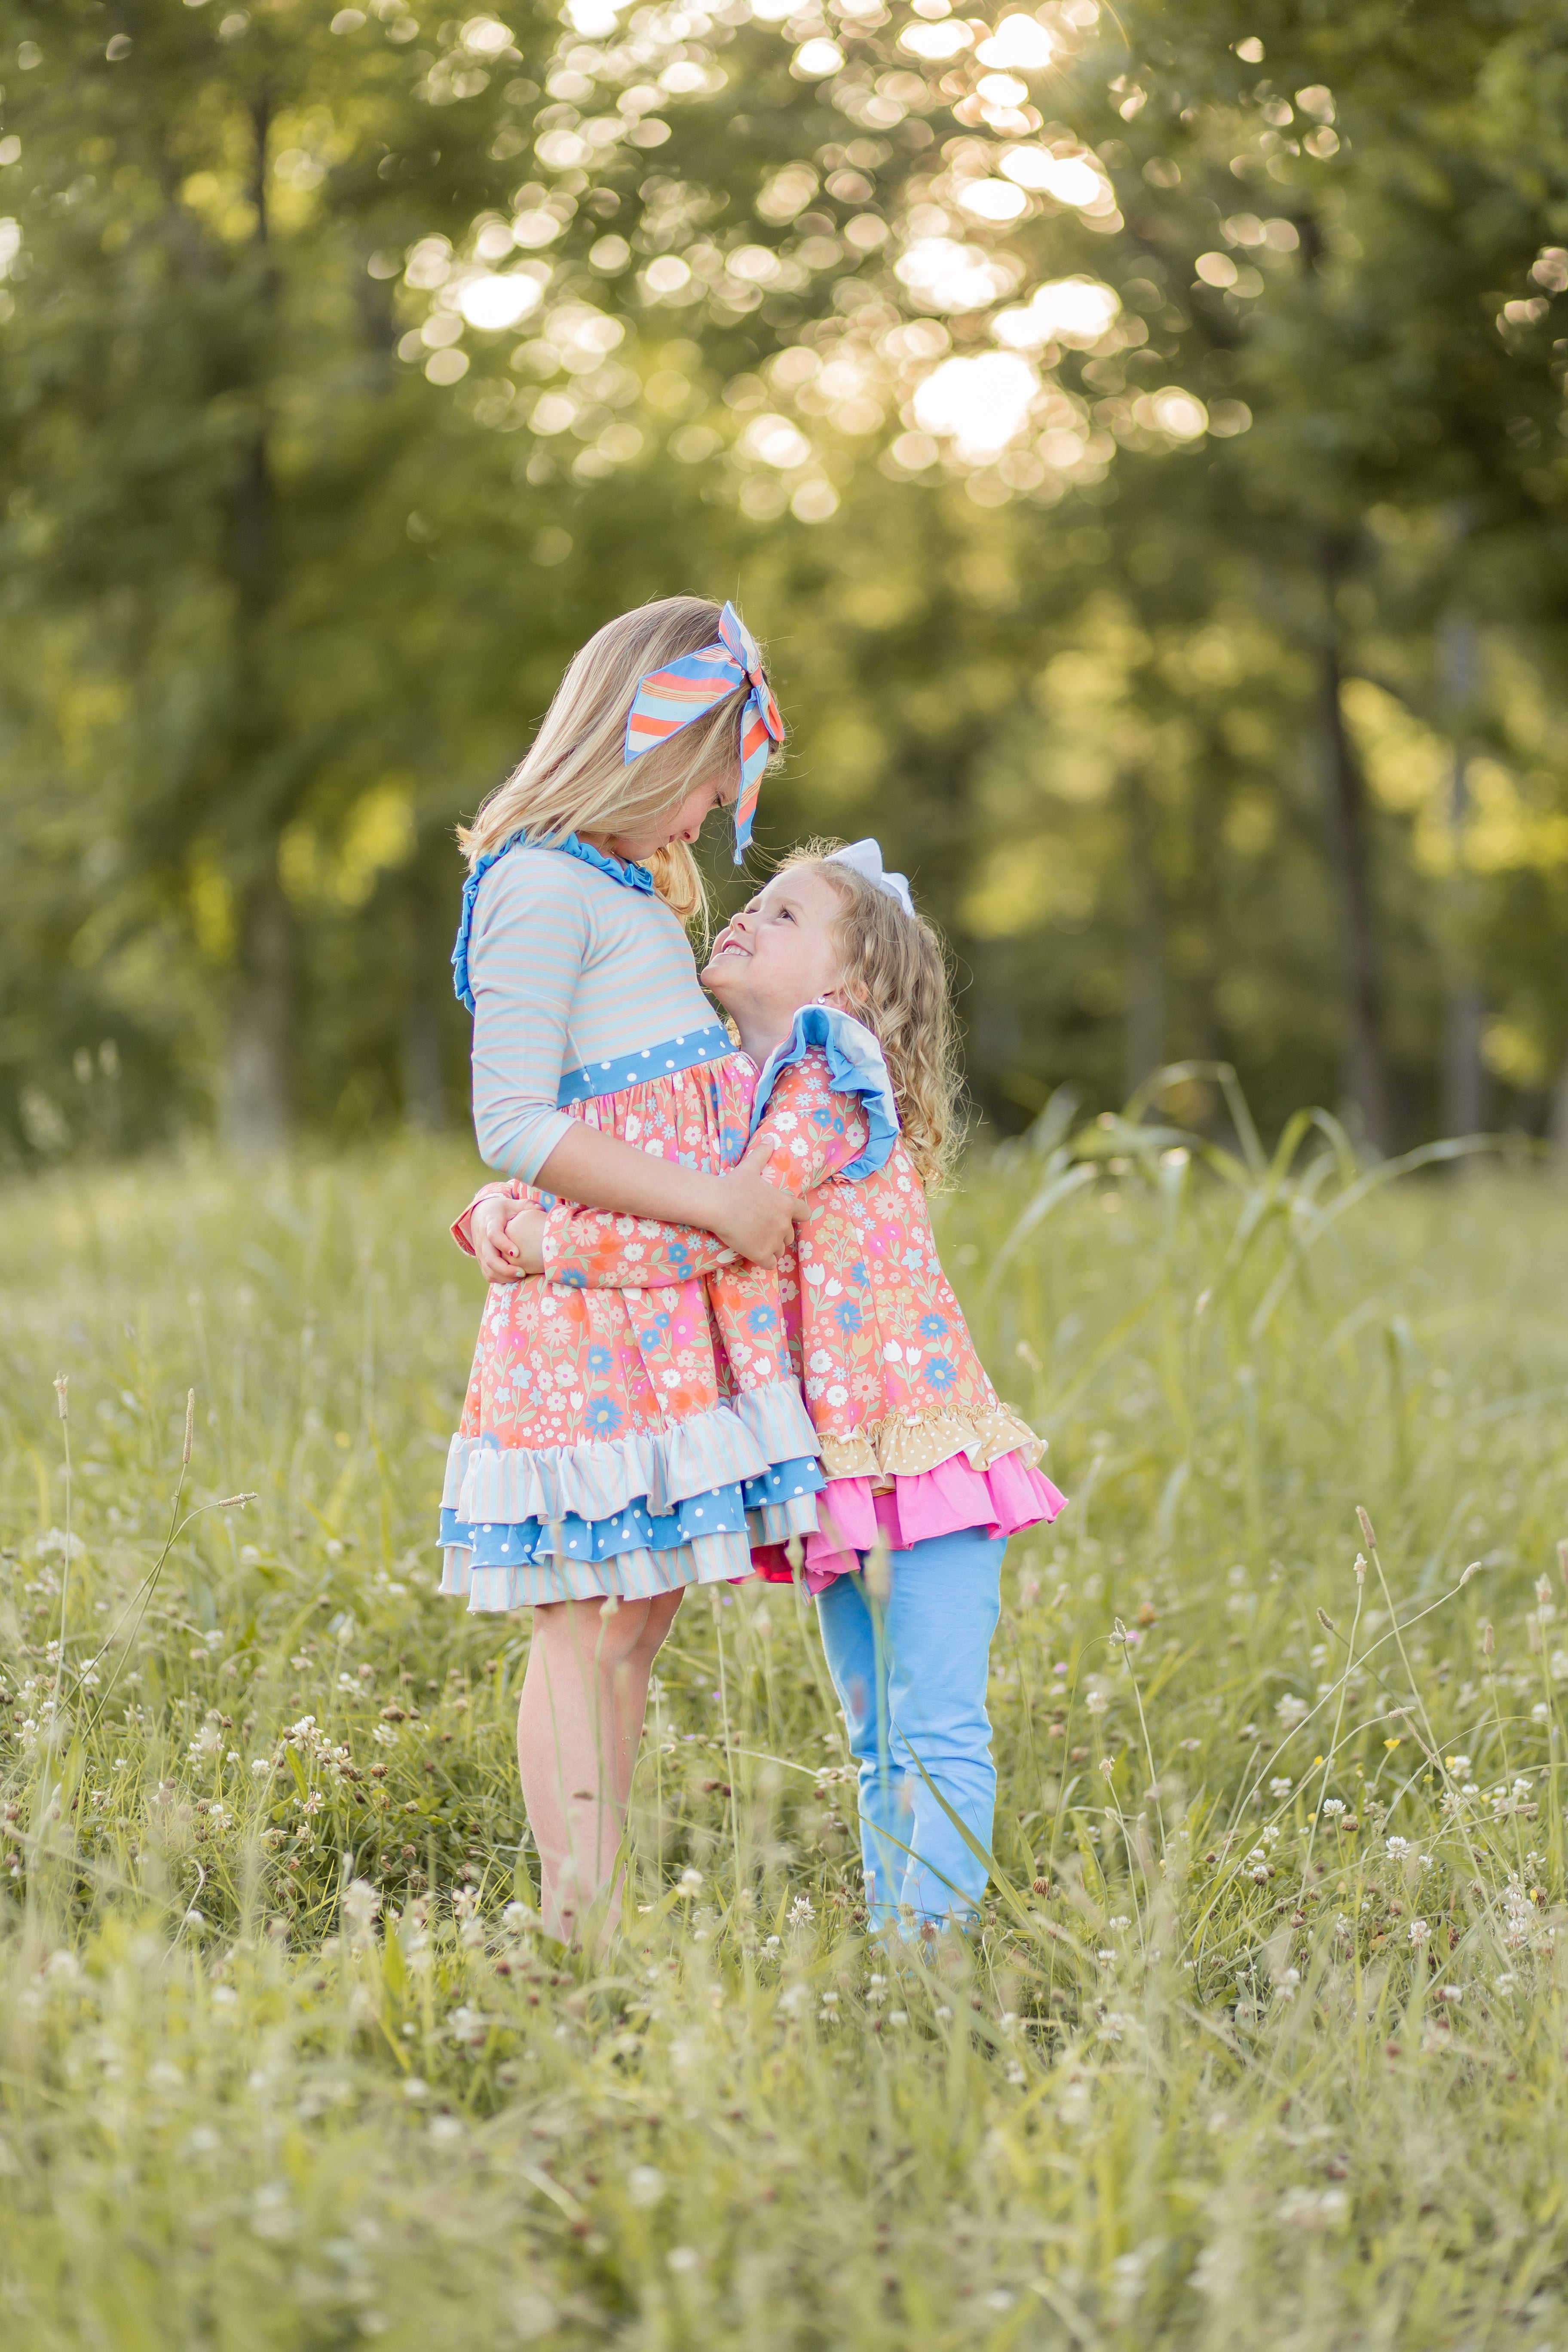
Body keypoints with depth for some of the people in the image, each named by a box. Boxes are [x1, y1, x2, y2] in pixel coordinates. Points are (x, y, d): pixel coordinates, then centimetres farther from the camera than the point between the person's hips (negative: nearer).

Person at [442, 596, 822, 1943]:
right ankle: (578, 1934, -4)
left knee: (641, 1609, 9)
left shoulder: (634, 894, 19)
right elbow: (516, 1128, -19)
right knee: (588, 1620, -7)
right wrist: (717, 1202, -17)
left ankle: (603, 1928, 15)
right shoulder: (541, 887, -11)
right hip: (591, 1314, -9)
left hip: (670, 1311, 9)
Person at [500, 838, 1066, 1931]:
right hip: (837, 1472, 9)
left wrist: (545, 1240, -10)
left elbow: (703, 1233, -19)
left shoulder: (829, 1086, -11)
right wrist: (503, 1211, 1)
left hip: (923, 1448, -9)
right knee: (879, 1747, 13)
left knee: (938, 1732, -9)